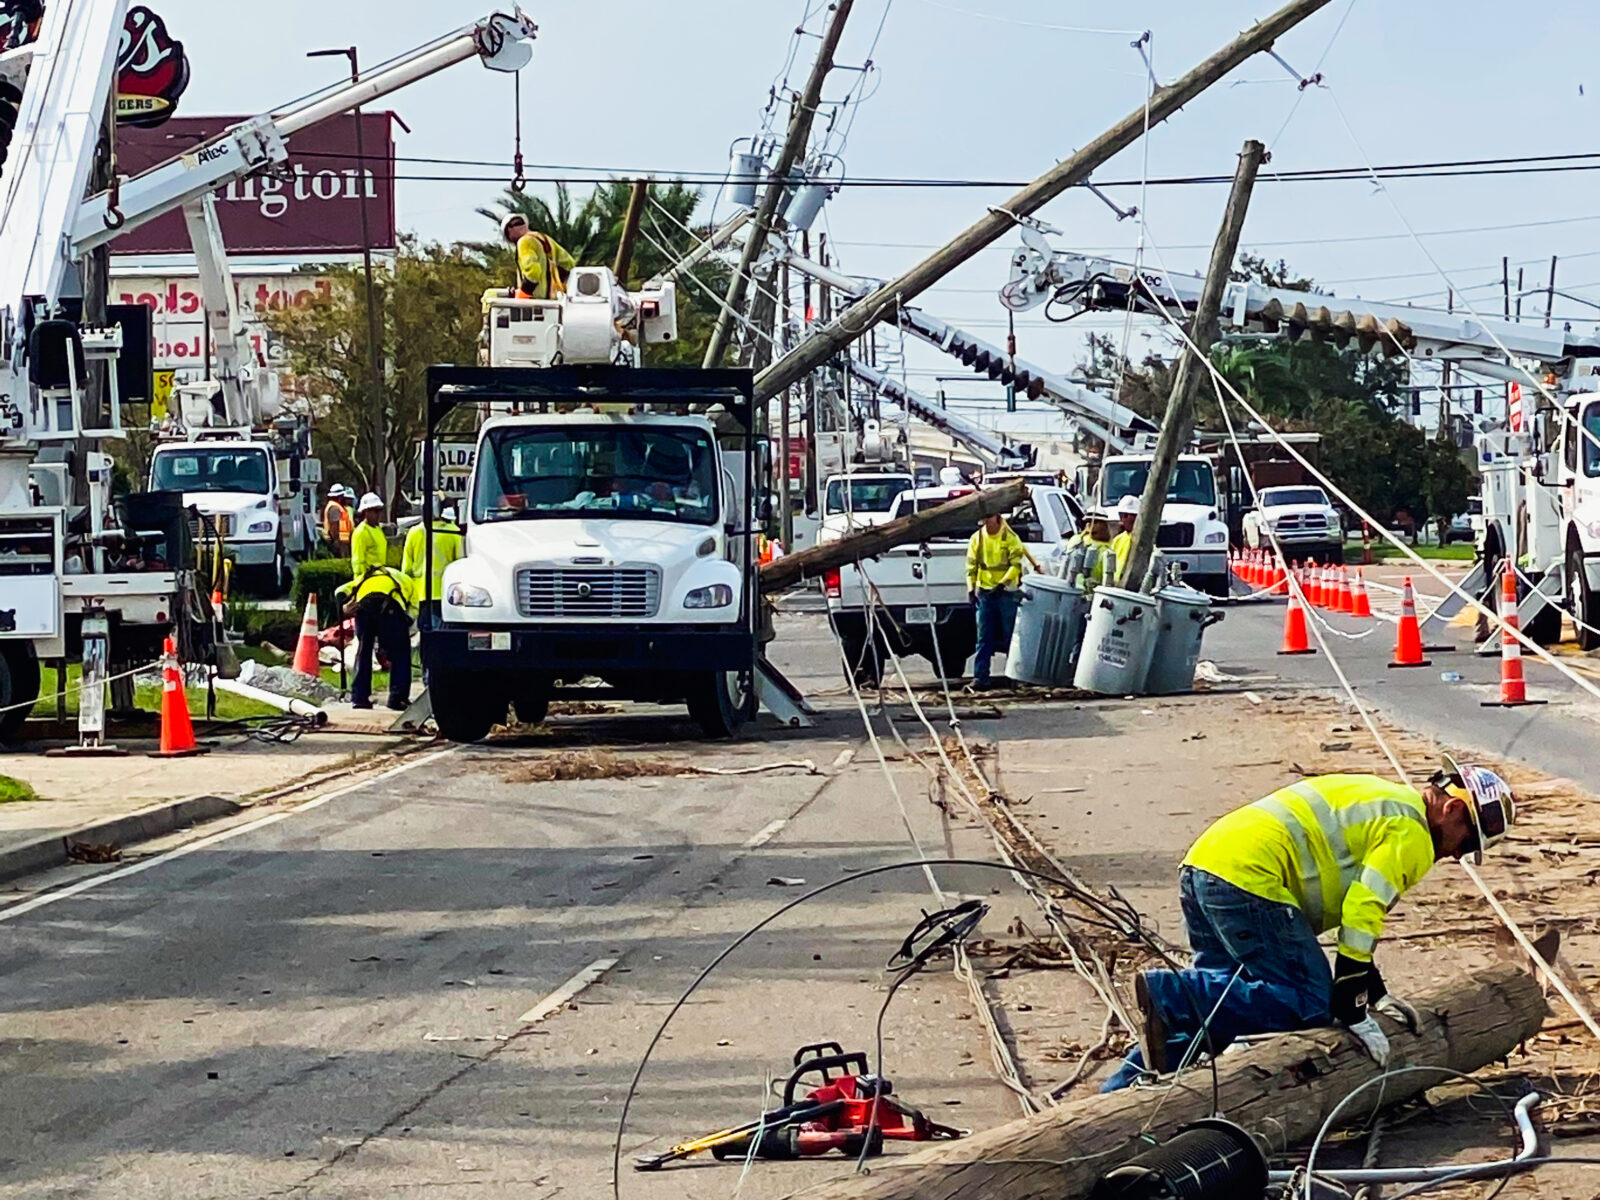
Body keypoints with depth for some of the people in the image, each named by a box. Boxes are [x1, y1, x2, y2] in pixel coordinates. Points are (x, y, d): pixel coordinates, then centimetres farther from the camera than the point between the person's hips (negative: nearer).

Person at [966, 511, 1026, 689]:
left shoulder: (1010, 537, -3)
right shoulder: (977, 539, 8)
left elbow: (1016, 565, -9)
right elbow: (971, 566, 11)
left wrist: (1002, 583, -20)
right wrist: (971, 589, 2)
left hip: (1007, 592, -3)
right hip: (984, 592, 3)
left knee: (1010, 636, 3)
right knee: (984, 638, -1)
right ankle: (980, 676, -4)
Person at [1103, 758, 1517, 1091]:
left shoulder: (1380, 803, 30)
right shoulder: (1411, 833, -2)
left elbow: (1354, 910, 34)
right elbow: (1361, 916, -11)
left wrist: (1374, 993, 31)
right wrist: (1354, 1013, -6)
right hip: (1249, 879, -10)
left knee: (1217, 1001, 16)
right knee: (1308, 1006, -9)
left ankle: (1124, 1088, 3)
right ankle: (1170, 995, -22)